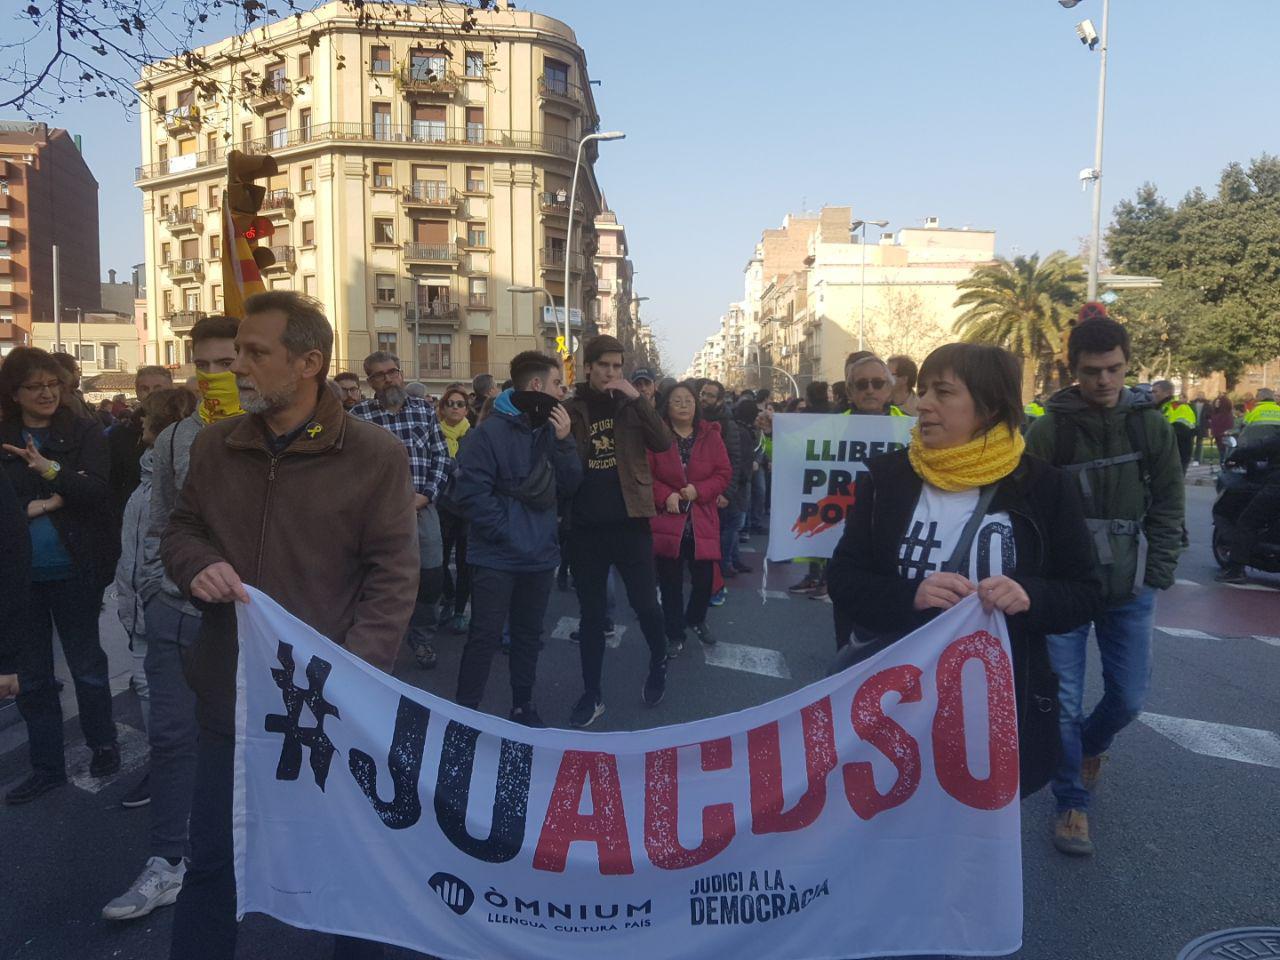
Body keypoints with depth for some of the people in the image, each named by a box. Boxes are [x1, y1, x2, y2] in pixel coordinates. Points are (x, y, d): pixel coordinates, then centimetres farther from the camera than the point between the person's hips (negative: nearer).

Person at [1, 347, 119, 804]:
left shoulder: (84, 432, -4)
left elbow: (98, 491, -14)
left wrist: (50, 470, -27)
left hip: (73, 572, -3)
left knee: (87, 664, 10)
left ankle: (103, 747, 29)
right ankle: (47, 766, 26)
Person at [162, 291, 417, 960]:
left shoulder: (375, 454, -11)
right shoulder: (214, 446, 4)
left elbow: (394, 575, -11)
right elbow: (179, 530, 16)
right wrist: (197, 564, -9)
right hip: (230, 692, 4)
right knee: (211, 855, 18)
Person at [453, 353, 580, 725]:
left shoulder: (549, 429, 6)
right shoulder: (493, 430, -13)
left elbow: (570, 485, 4)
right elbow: (471, 490, -17)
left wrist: (564, 441, -10)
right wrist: (505, 533, -15)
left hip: (540, 554, 6)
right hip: (498, 556, -6)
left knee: (529, 635, 17)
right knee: (485, 636, -1)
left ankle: (522, 706, 31)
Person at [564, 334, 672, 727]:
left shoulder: (631, 404, 3)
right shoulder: (571, 407, 3)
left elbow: (664, 443, -12)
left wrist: (637, 398, -18)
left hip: (629, 521, -1)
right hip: (586, 524, 1)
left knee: (645, 603, 5)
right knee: (592, 612, 9)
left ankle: (659, 662, 34)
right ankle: (592, 693, 22)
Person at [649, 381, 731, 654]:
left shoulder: (710, 435, 3)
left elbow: (724, 473, 1)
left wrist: (699, 490, -13)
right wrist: (666, 496, -17)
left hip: (702, 522, 2)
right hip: (667, 521, -2)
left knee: (704, 579, 7)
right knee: (670, 582, 5)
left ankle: (696, 620, 38)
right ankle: (675, 635, 22)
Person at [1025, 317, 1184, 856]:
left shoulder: (1151, 426, 2)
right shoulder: (1048, 431, -6)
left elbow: (1168, 507, 6)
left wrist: (1158, 575, -2)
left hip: (1130, 590, 3)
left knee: (1128, 698, 9)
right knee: (1064, 701, 0)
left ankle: (1091, 745, 43)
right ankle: (1072, 803, 19)